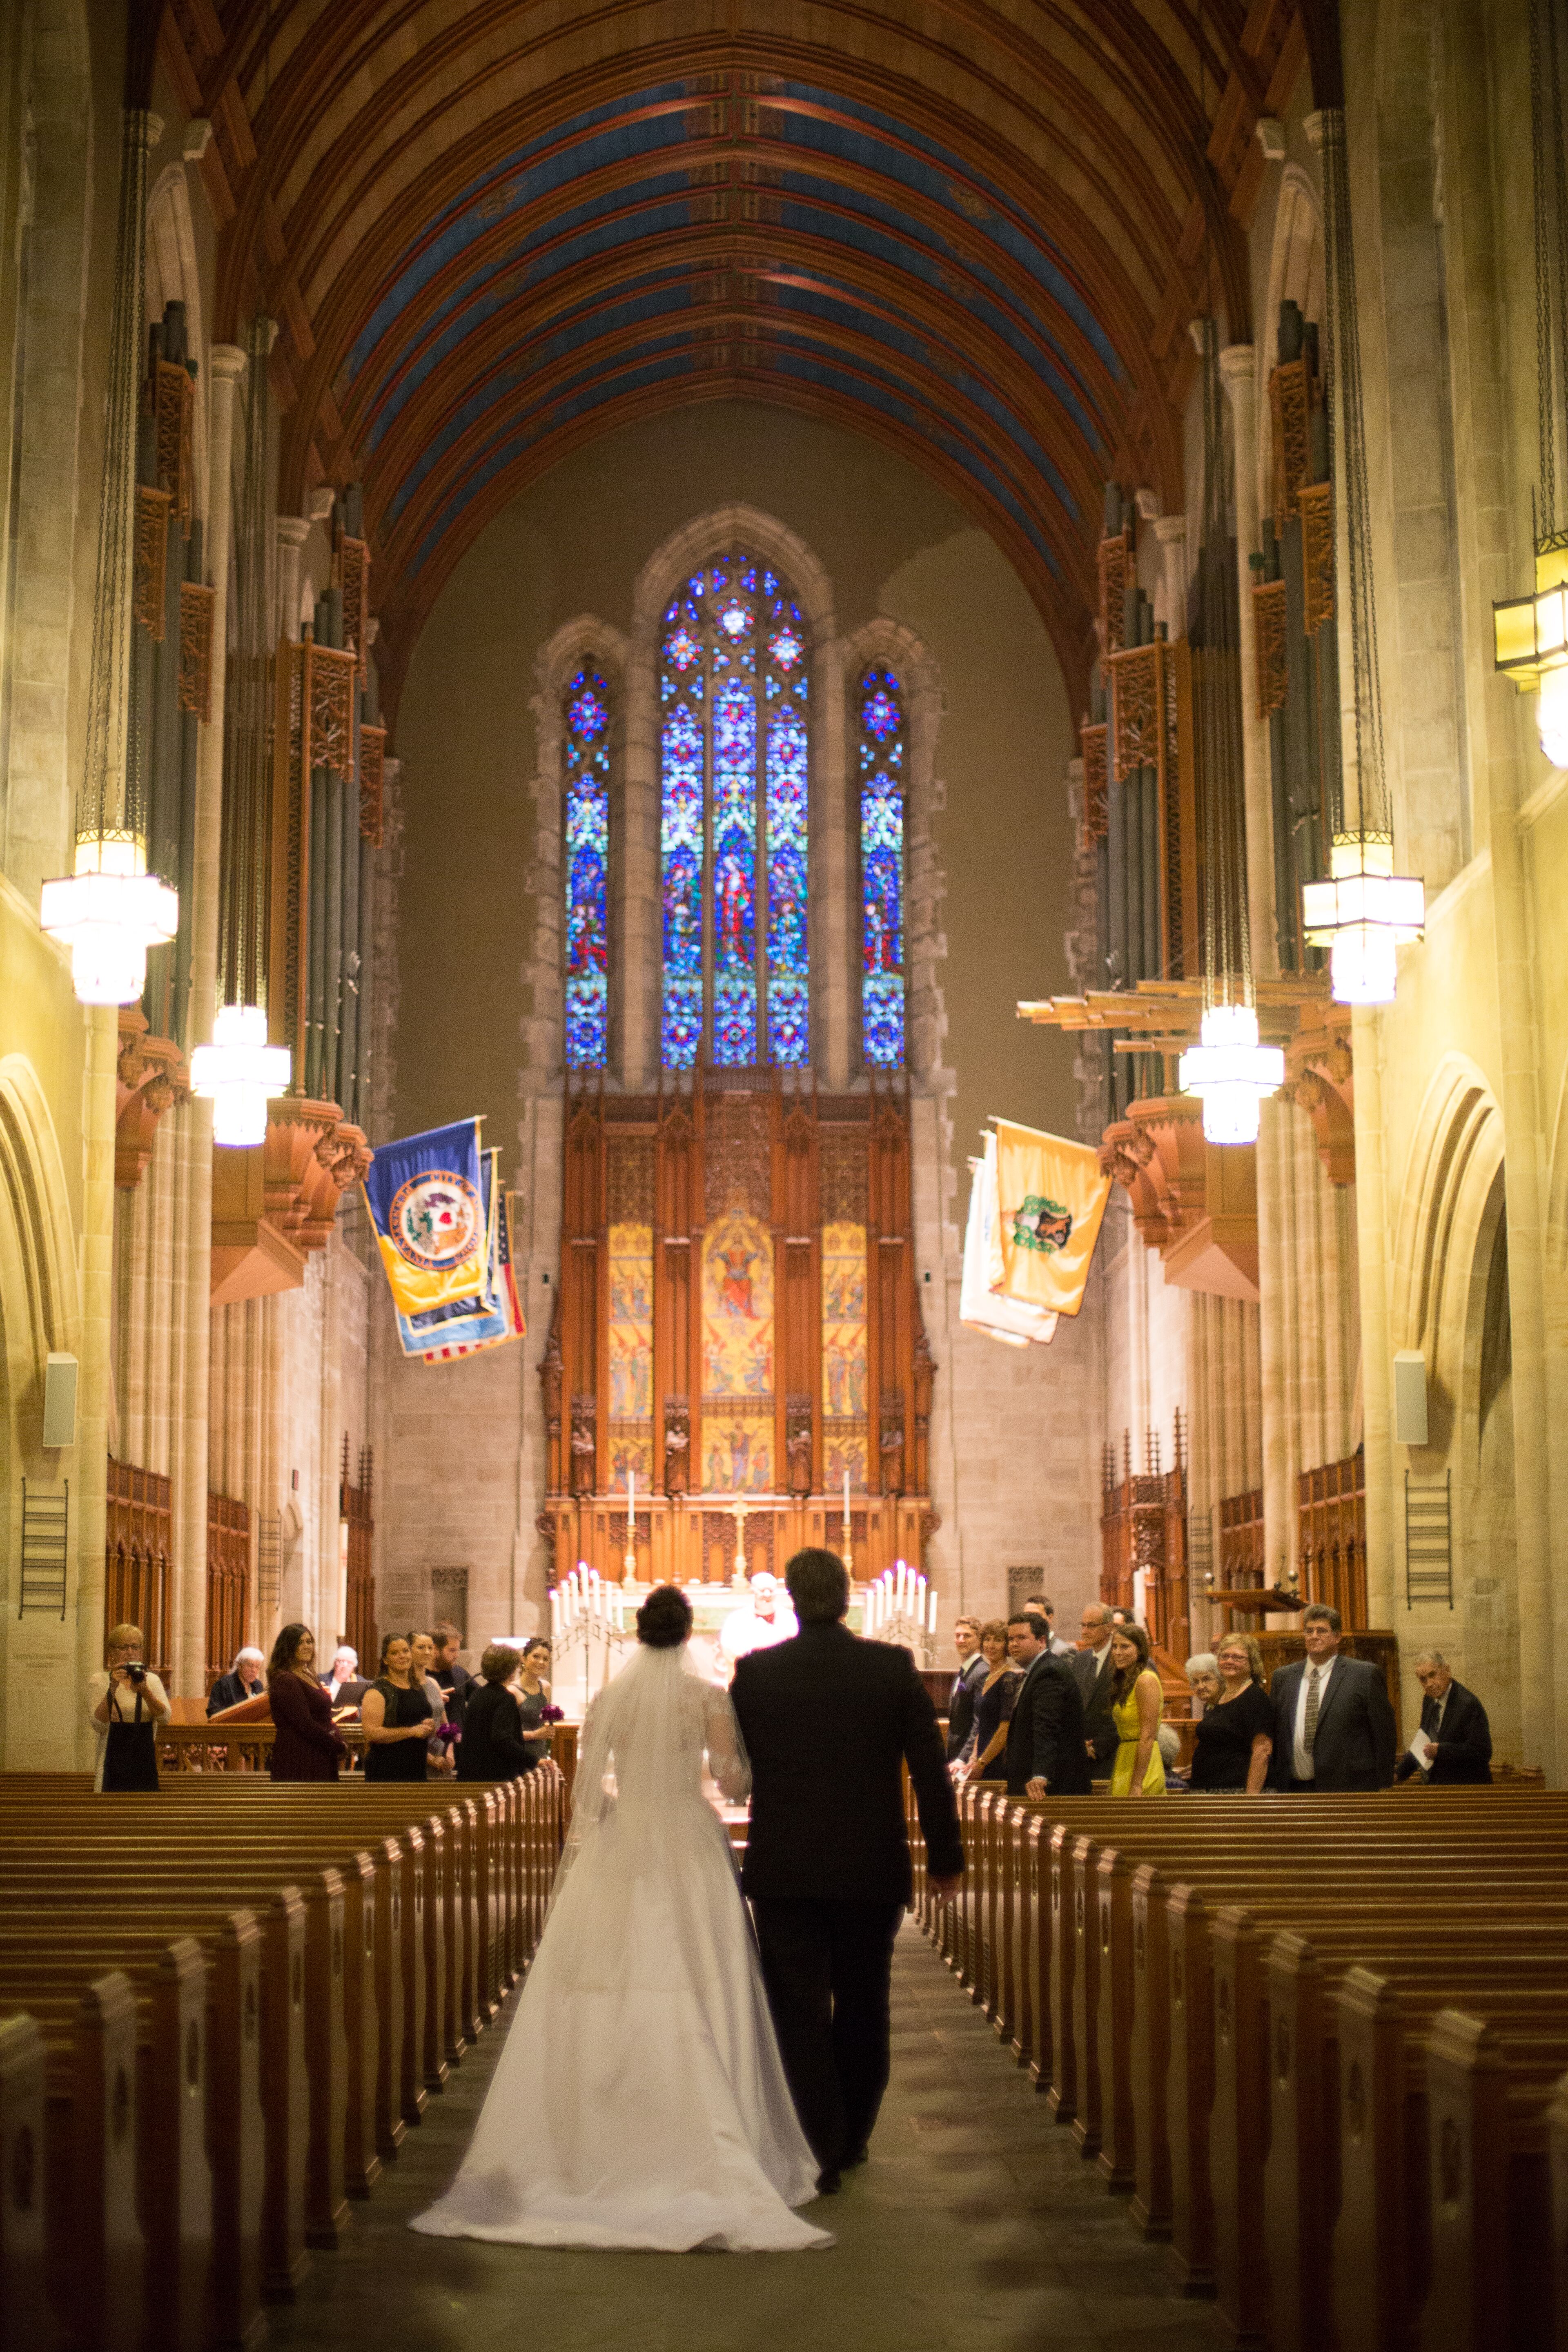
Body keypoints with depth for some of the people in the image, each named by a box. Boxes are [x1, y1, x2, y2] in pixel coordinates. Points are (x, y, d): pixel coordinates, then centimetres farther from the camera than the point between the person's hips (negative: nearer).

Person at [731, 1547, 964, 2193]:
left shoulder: (755, 1672, -6)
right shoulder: (893, 1666, -5)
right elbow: (930, 1769, -5)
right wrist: (945, 1855, 3)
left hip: (784, 1868, -1)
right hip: (873, 1867, 1)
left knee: (800, 2011, 4)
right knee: (862, 2005, 17)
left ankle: (819, 2152, 2)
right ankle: (850, 2137, 29)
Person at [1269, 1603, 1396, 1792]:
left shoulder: (1366, 1675, 1)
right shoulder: (1283, 1677, 13)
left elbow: (1384, 1736, -1)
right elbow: (1275, 1736, 13)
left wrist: (1383, 1789, -5)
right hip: (1295, 1789, 3)